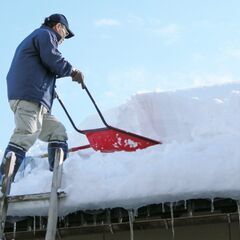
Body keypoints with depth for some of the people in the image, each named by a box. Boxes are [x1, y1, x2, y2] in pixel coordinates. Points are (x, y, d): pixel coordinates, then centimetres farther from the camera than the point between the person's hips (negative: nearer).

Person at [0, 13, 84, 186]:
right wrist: (72, 71, 6)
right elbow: (52, 59, -8)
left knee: (57, 131, 10)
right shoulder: (45, 34, 7)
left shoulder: (32, 39, 37)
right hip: (29, 96, -10)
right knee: (26, 135, -23)